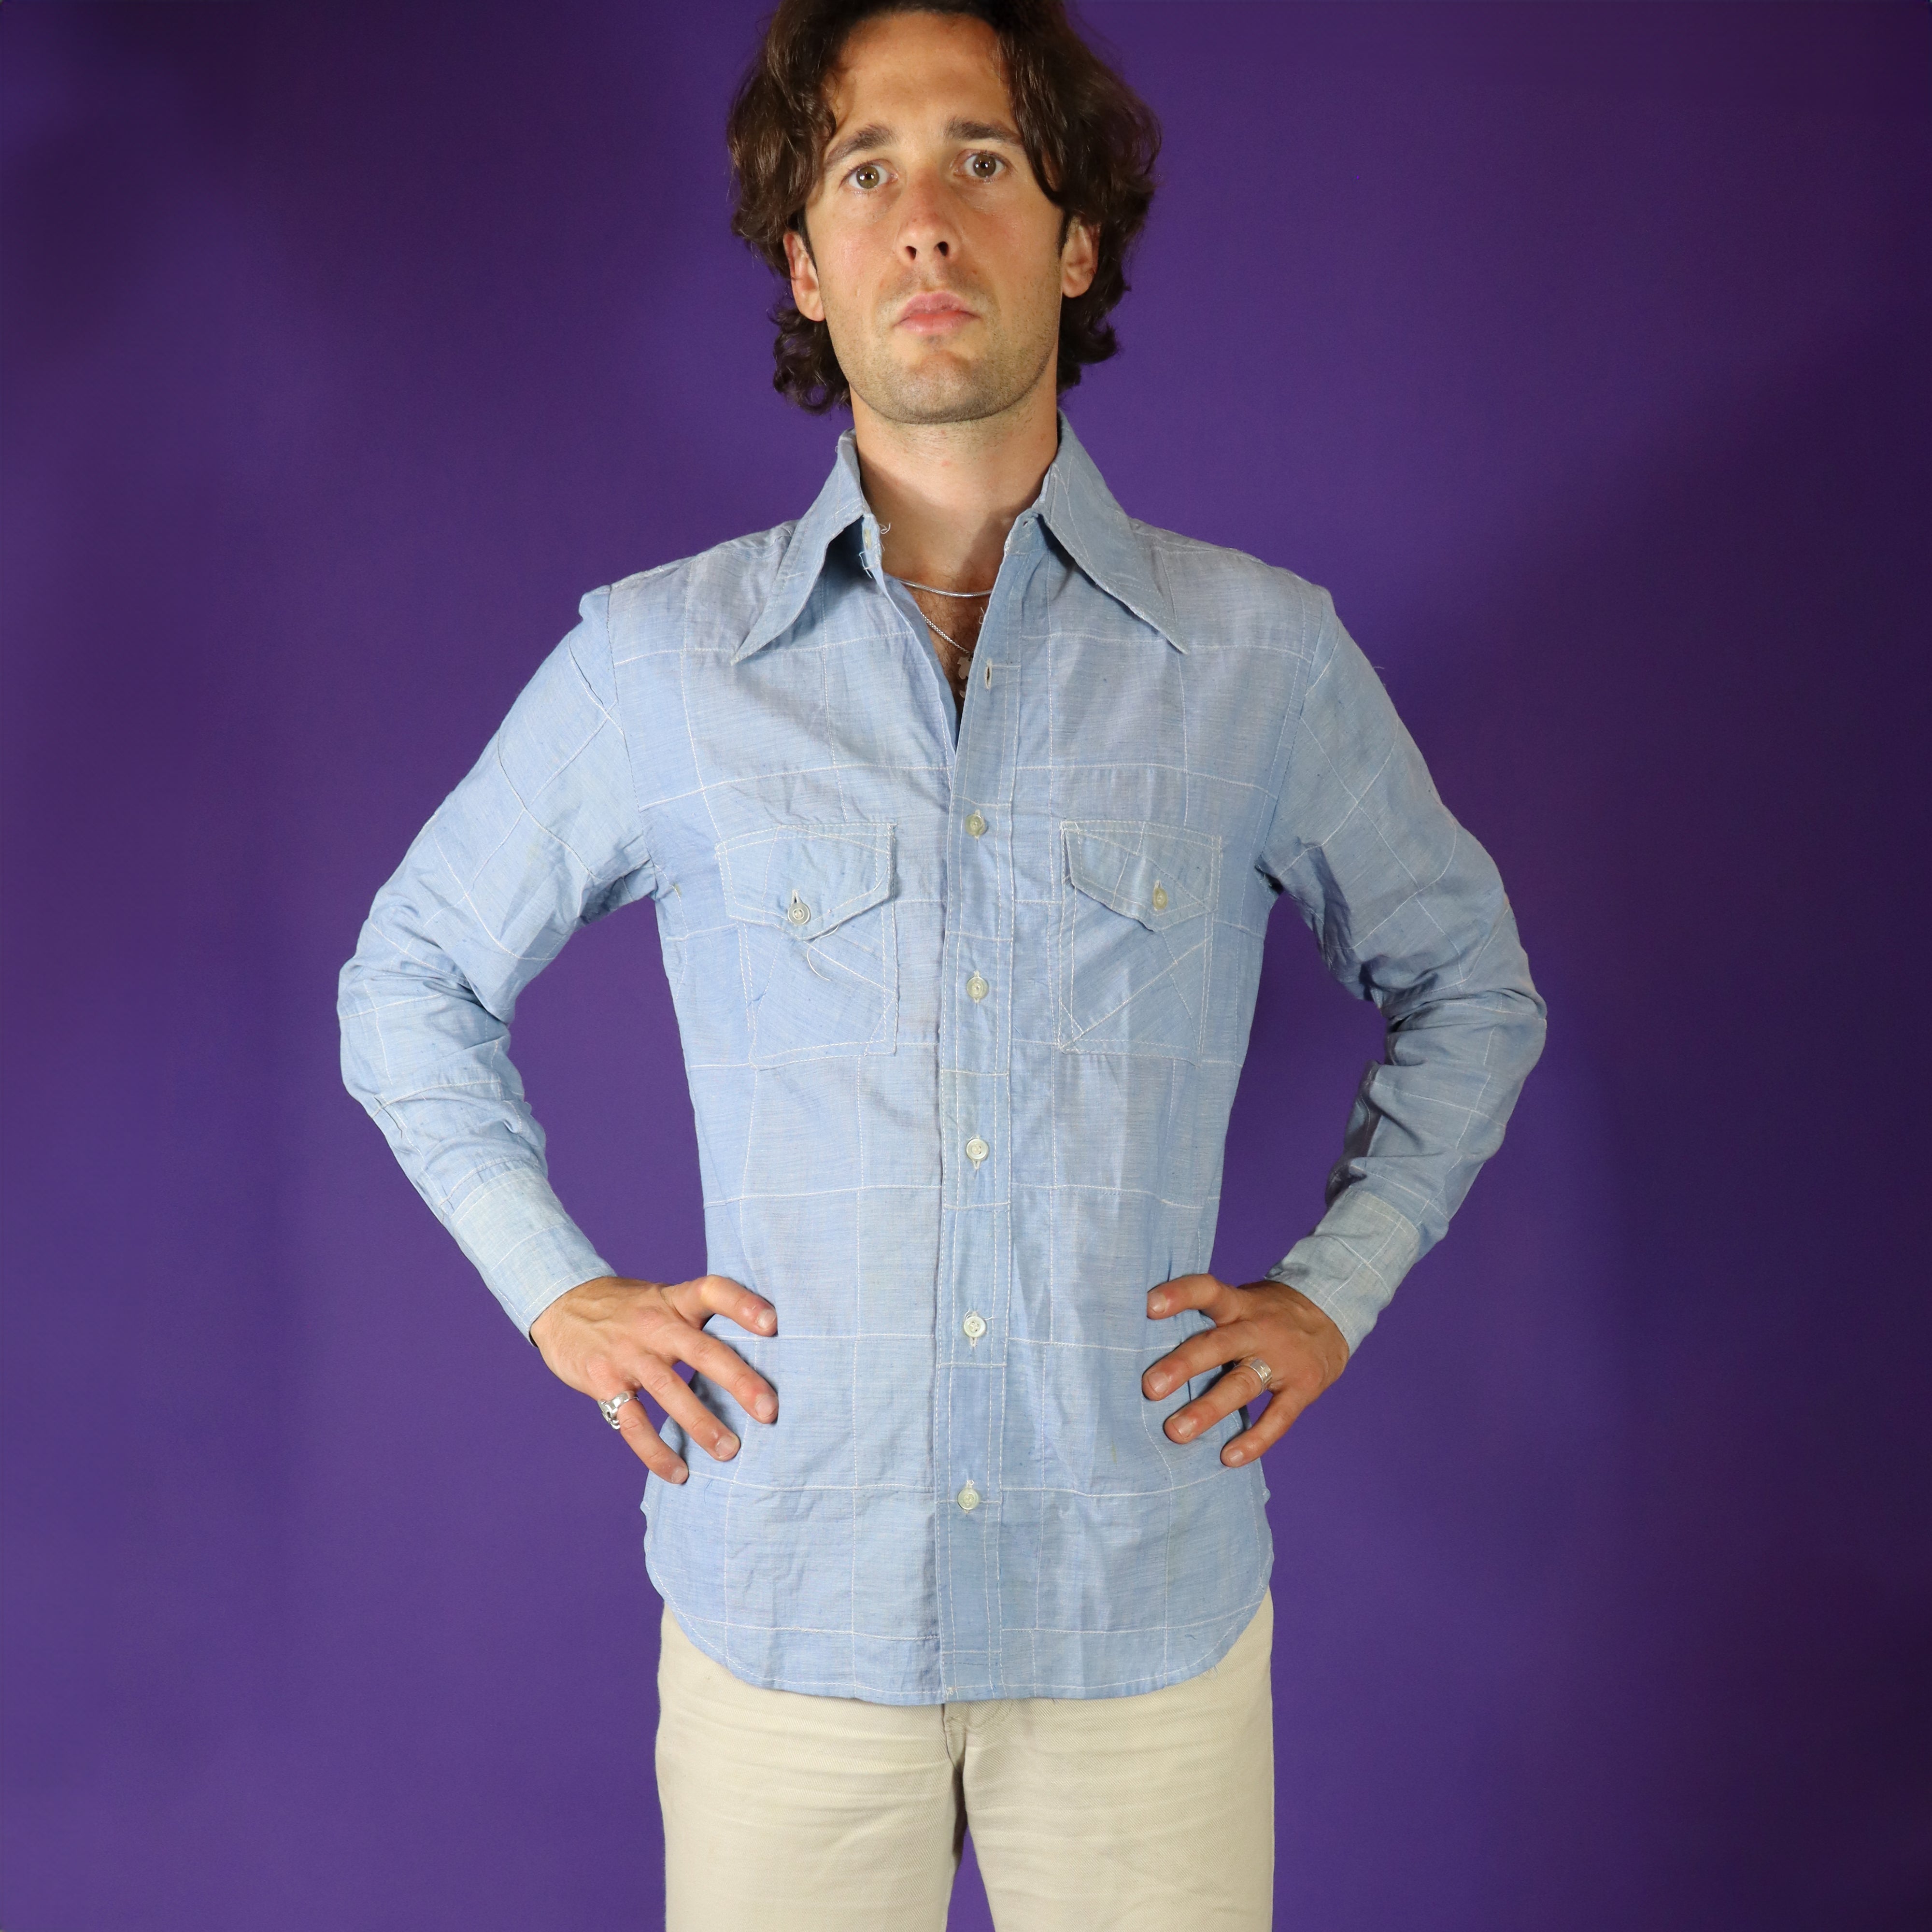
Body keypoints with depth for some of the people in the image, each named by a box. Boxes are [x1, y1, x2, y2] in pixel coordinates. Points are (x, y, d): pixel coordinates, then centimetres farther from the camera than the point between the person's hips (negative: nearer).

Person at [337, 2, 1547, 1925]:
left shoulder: (1261, 652, -1)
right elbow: (413, 976, 13)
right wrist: (556, 1293, 3)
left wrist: (1335, 1290, 4)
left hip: (1150, 1609, 1)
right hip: (786, 1608, 0)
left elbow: (1463, 986, 15)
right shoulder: (652, 656, -2)